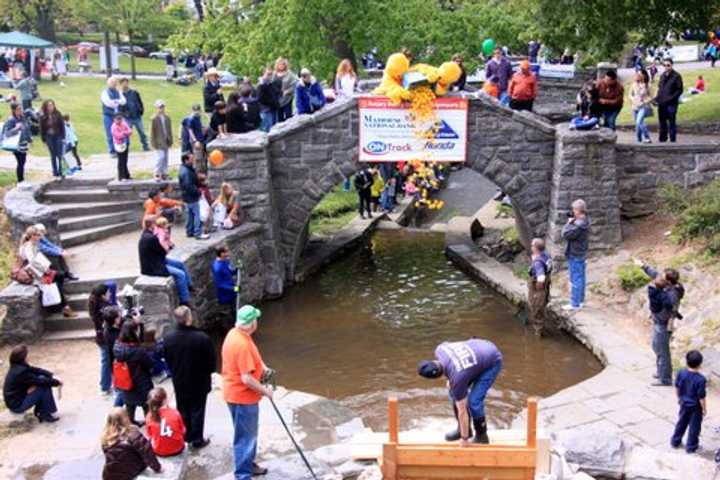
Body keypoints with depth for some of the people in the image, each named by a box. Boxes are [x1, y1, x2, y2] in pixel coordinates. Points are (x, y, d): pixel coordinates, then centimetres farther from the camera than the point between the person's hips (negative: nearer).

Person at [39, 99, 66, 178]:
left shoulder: (58, 114, -4)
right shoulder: (43, 117, -3)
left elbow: (62, 126, -2)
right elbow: (42, 129, 2)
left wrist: (63, 137, -5)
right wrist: (43, 139, 0)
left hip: (58, 136, -1)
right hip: (49, 137, 1)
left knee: (59, 155, -4)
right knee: (53, 155, 7)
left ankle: (60, 171, 4)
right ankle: (55, 172, 15)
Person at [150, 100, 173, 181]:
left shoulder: (167, 118, 7)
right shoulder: (154, 119, -10)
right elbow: (152, 131, -8)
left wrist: (170, 140, 10)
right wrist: (154, 142, -10)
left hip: (166, 141, 6)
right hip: (159, 142, -6)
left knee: (165, 158, 9)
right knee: (160, 157, -11)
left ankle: (164, 173, 18)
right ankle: (157, 174, 1)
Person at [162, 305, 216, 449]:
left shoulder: (168, 338, -14)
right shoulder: (202, 338, -26)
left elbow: (167, 360, 0)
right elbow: (211, 361, -14)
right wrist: (207, 372, 7)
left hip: (179, 381, 3)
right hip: (199, 381, -3)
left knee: (183, 410, 19)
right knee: (197, 410, 11)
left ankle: (185, 436, 32)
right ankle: (197, 440, 18)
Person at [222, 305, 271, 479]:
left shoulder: (234, 333, 2)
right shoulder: (243, 344, -30)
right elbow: (247, 379, -29)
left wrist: (262, 366, 4)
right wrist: (265, 391, -15)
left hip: (237, 393, 10)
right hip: (243, 396, -10)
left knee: (249, 434, 24)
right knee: (245, 437, 1)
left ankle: (248, 465, 38)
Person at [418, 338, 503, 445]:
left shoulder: (457, 378, -34)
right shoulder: (440, 349, -22)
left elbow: (462, 411, -23)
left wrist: (464, 439, -12)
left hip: (492, 361, -8)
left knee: (474, 401, -17)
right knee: (454, 393, 4)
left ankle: (481, 436, 6)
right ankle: (462, 429, 21)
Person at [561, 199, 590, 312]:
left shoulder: (578, 225, -29)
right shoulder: (585, 221, 2)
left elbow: (566, 235, -21)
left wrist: (569, 223, -12)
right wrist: (572, 222, -2)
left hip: (574, 255, -10)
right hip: (582, 253, 10)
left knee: (575, 279, -1)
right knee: (580, 277, 19)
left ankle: (575, 304, 7)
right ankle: (580, 300, 31)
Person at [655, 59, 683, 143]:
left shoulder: (676, 76, -5)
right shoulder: (662, 76, 14)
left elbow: (680, 90, -7)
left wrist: (671, 98, -17)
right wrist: (657, 98, 5)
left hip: (671, 104, -6)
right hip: (661, 103, 6)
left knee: (671, 122, -2)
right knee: (662, 121, 10)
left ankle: (672, 139, 4)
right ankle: (662, 138, 19)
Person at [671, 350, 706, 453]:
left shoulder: (681, 373, -15)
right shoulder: (700, 379, -29)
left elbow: (677, 388, 0)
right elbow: (701, 397, -21)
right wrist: (704, 409, -6)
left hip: (684, 403, 5)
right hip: (695, 407, -5)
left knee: (681, 423, 24)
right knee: (694, 426, 14)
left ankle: (675, 442, 36)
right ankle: (691, 447, 26)